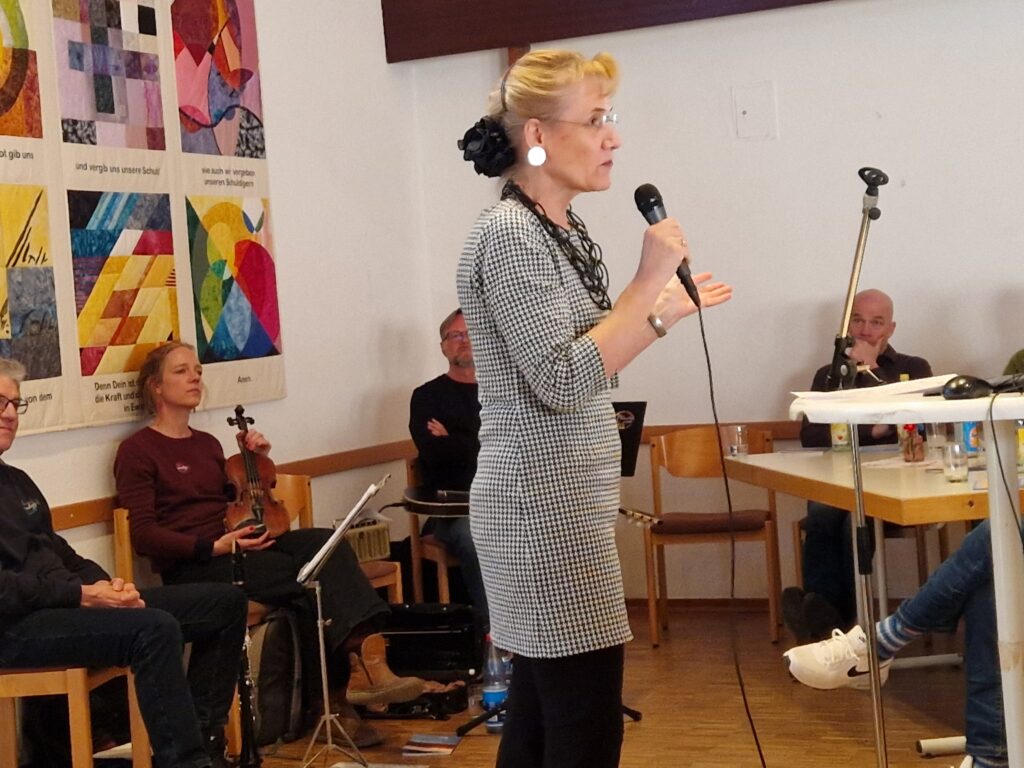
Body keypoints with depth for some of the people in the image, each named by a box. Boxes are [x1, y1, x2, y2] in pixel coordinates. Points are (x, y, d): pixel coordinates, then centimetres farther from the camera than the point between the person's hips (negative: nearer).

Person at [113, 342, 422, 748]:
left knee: (326, 543, -25)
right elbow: (144, 535, -10)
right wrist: (213, 546, -21)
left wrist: (257, 463, 11)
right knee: (304, 575, -30)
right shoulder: (137, 451, 0)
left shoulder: (207, 443, 23)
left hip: (232, 546, 6)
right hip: (192, 567, -6)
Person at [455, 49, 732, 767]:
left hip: (564, 502, 10)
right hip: (546, 505, -10)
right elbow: (563, 381, -23)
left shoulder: (563, 230, 13)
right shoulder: (510, 235, -16)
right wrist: (650, 282, -19)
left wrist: (666, 310, 15)